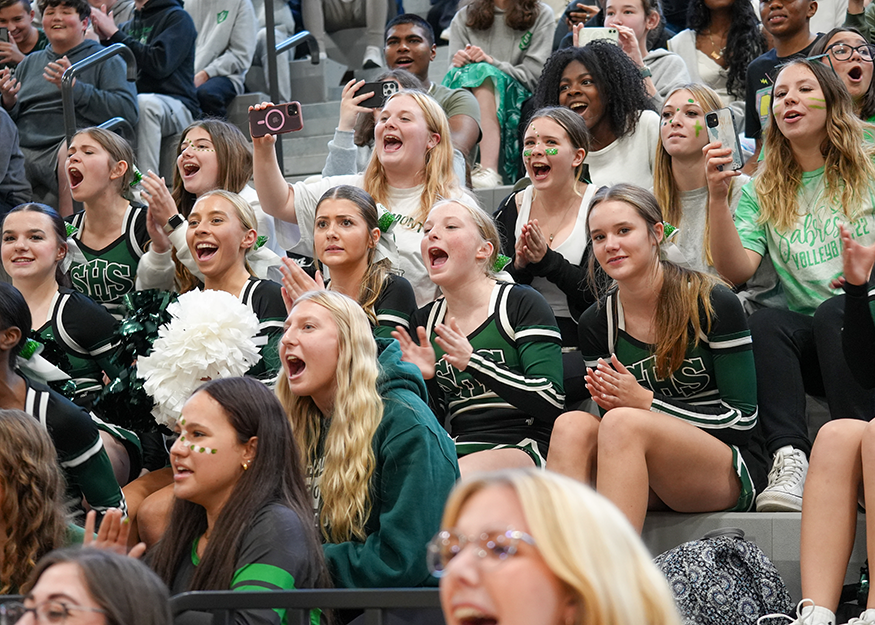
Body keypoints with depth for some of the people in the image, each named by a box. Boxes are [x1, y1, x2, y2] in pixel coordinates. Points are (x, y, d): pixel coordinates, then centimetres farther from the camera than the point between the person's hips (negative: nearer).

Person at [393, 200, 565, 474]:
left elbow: (552, 401, -12)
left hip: (518, 447, -5)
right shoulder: (424, 321, 14)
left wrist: (473, 362, -20)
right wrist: (426, 378, -7)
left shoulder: (521, 303, -1)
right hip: (457, 450, 5)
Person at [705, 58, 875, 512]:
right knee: (762, 324, -28)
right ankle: (789, 459, -40)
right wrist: (717, 198, -14)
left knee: (831, 313, -34)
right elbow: (737, 271, -4)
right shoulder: (761, 192, 13)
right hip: (807, 345, 2)